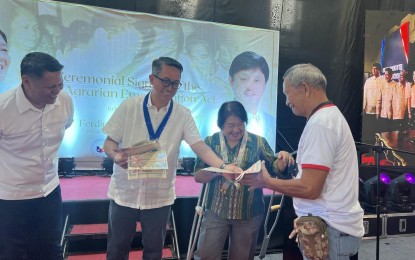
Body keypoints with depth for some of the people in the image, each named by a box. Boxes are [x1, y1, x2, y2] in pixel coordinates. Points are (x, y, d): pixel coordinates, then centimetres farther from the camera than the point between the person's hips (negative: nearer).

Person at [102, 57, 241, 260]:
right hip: (124, 192, 0)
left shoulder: (183, 115, -5)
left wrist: (223, 166, -29)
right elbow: (109, 143, -2)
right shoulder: (129, 107, -6)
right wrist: (116, 156, -25)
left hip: (160, 196, 1)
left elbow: (200, 146, -13)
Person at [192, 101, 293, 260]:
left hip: (249, 214, 0)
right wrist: (219, 171, -23)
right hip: (216, 212, 0)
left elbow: (274, 168, -1)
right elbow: (198, 175, -5)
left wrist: (282, 159, -23)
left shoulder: (258, 142, -2)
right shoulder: (211, 142, -2)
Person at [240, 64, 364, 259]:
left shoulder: (319, 123, -18)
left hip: (329, 229, -9)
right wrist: (306, 219, 15)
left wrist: (267, 182, -9)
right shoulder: (330, 116, 14)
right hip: (332, 224, 9)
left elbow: (310, 188, -23)